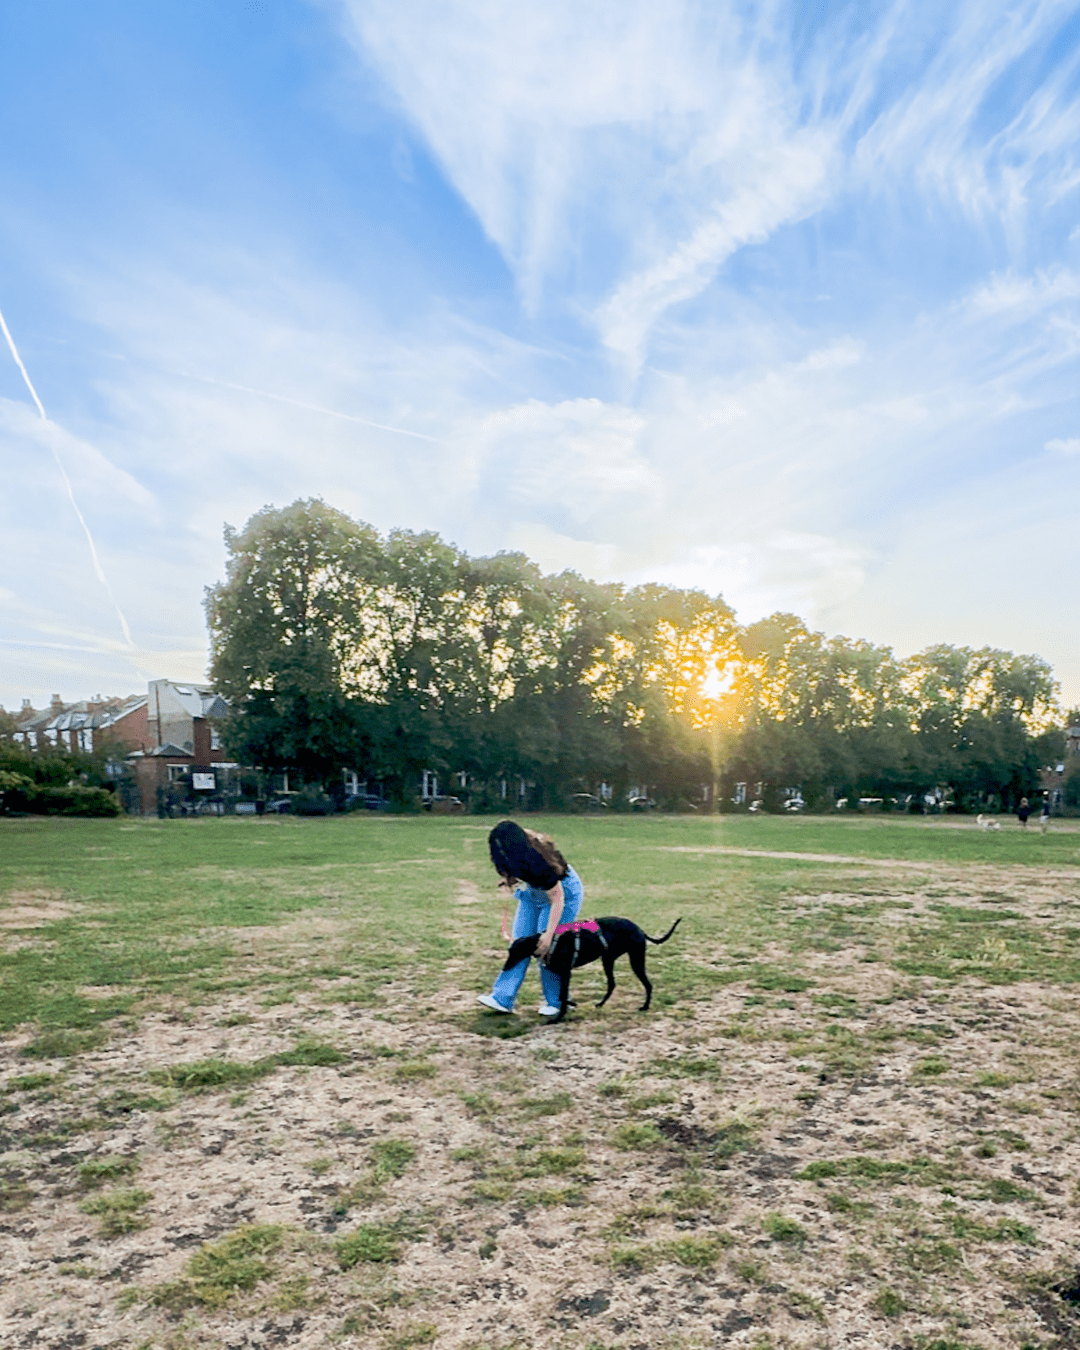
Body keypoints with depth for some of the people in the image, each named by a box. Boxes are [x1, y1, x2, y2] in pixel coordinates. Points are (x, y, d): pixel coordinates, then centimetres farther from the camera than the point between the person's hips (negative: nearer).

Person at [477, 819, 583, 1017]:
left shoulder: (540, 860, -38)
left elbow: (557, 899, -30)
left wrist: (549, 934, -30)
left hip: (564, 893, -7)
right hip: (532, 892, 7)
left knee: (548, 948, -10)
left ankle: (556, 1002, 7)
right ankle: (502, 999, -1)